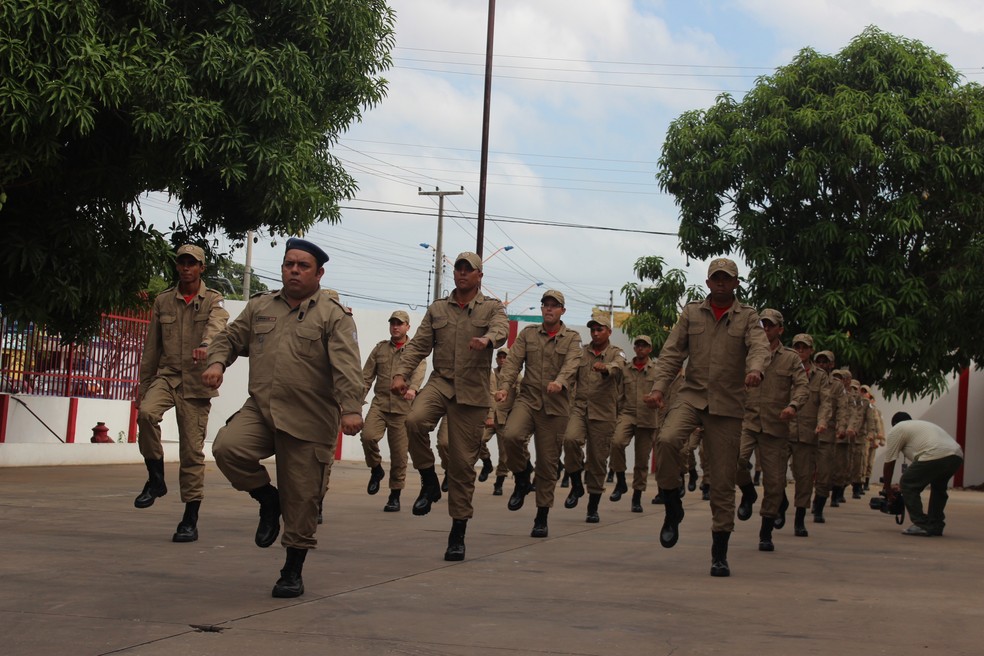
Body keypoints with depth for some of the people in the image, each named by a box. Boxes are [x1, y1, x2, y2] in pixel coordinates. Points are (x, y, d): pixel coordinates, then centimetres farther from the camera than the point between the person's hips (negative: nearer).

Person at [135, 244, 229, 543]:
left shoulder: (213, 300, 2)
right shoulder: (163, 301, 11)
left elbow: (216, 324, -22)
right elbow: (151, 348, 15)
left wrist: (205, 345, -45)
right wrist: (142, 387, 13)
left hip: (196, 382, -2)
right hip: (166, 375, 2)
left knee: (192, 451, -2)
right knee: (147, 413, -30)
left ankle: (190, 520, 7)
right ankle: (155, 479, -10)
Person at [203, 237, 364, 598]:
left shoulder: (334, 315, -1)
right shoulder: (259, 306, 13)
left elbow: (347, 367, -11)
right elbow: (229, 338, 21)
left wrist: (351, 409, -24)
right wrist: (217, 362, -1)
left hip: (308, 421, -3)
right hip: (261, 408, 3)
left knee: (300, 501, 0)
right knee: (227, 447, -25)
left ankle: (293, 571, 17)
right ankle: (268, 499, 3)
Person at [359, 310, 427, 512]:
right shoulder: (380, 348, 13)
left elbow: (419, 371, -14)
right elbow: (367, 375, 11)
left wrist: (412, 388, -34)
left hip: (402, 407, -2)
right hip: (379, 403, 2)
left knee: (399, 453, 1)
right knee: (368, 435, -24)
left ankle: (395, 496, 14)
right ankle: (376, 469, 5)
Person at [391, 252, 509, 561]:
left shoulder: (492, 307, 6)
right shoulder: (437, 309, 14)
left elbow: (501, 329, -16)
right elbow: (418, 344, 9)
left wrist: (487, 339, -41)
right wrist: (401, 373, -8)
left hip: (472, 392, -2)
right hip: (440, 382, 2)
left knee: (463, 463, 1)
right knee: (415, 420, -32)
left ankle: (458, 533, 11)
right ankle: (429, 482, -9)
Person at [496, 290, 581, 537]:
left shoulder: (572, 338, 6)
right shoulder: (527, 334, 12)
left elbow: (571, 364, -13)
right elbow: (513, 361, 0)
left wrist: (560, 381, -34)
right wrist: (504, 385, -18)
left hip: (556, 407, -1)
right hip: (527, 399, 1)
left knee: (548, 463, 2)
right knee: (511, 435, -30)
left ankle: (542, 517, 14)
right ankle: (522, 479, -2)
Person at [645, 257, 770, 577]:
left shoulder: (747, 316, 7)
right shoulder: (691, 313, 11)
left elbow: (759, 346, -11)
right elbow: (672, 352, 8)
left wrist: (755, 369, -34)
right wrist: (658, 386, -7)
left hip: (728, 403, -1)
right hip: (691, 395, 1)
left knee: (723, 480, 0)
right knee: (667, 439, -30)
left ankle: (719, 554, 9)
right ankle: (672, 508, -9)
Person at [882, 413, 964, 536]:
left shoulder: (896, 430, 16)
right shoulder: (923, 425, 40)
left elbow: (889, 462, 17)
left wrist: (887, 488, 27)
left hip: (935, 457, -8)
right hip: (957, 456, 8)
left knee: (907, 485, 7)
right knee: (938, 487, 31)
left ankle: (921, 525, 3)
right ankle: (935, 526, 29)